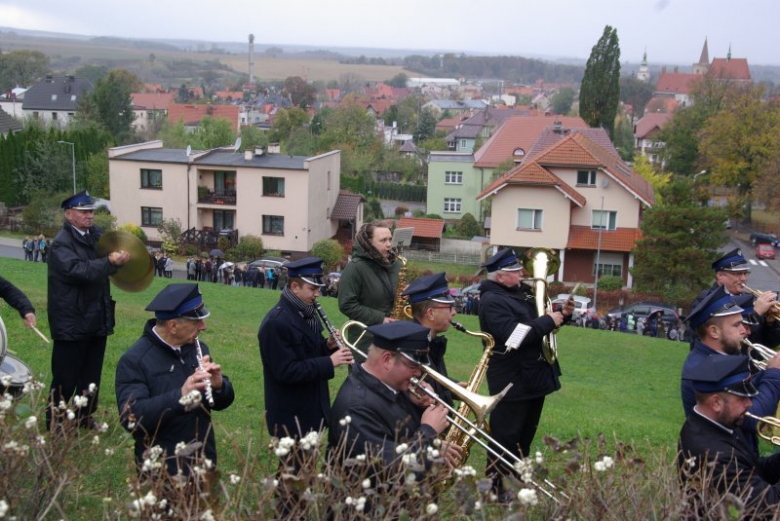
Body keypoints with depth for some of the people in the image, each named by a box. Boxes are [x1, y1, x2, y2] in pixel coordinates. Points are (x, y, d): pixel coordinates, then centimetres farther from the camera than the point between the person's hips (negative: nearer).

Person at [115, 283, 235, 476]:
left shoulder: (198, 348, 3)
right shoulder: (134, 361, -14)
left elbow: (222, 402, 6)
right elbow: (131, 418, -24)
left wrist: (219, 386, -16)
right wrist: (179, 396, -35)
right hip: (161, 471, -5)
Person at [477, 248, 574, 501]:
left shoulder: (522, 292, 11)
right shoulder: (492, 301, -18)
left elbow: (537, 322, 21)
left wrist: (562, 313, 1)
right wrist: (548, 320, -22)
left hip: (534, 376, 9)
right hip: (512, 382, -9)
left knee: (526, 434, 19)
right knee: (505, 437, 0)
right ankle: (495, 487, 12)